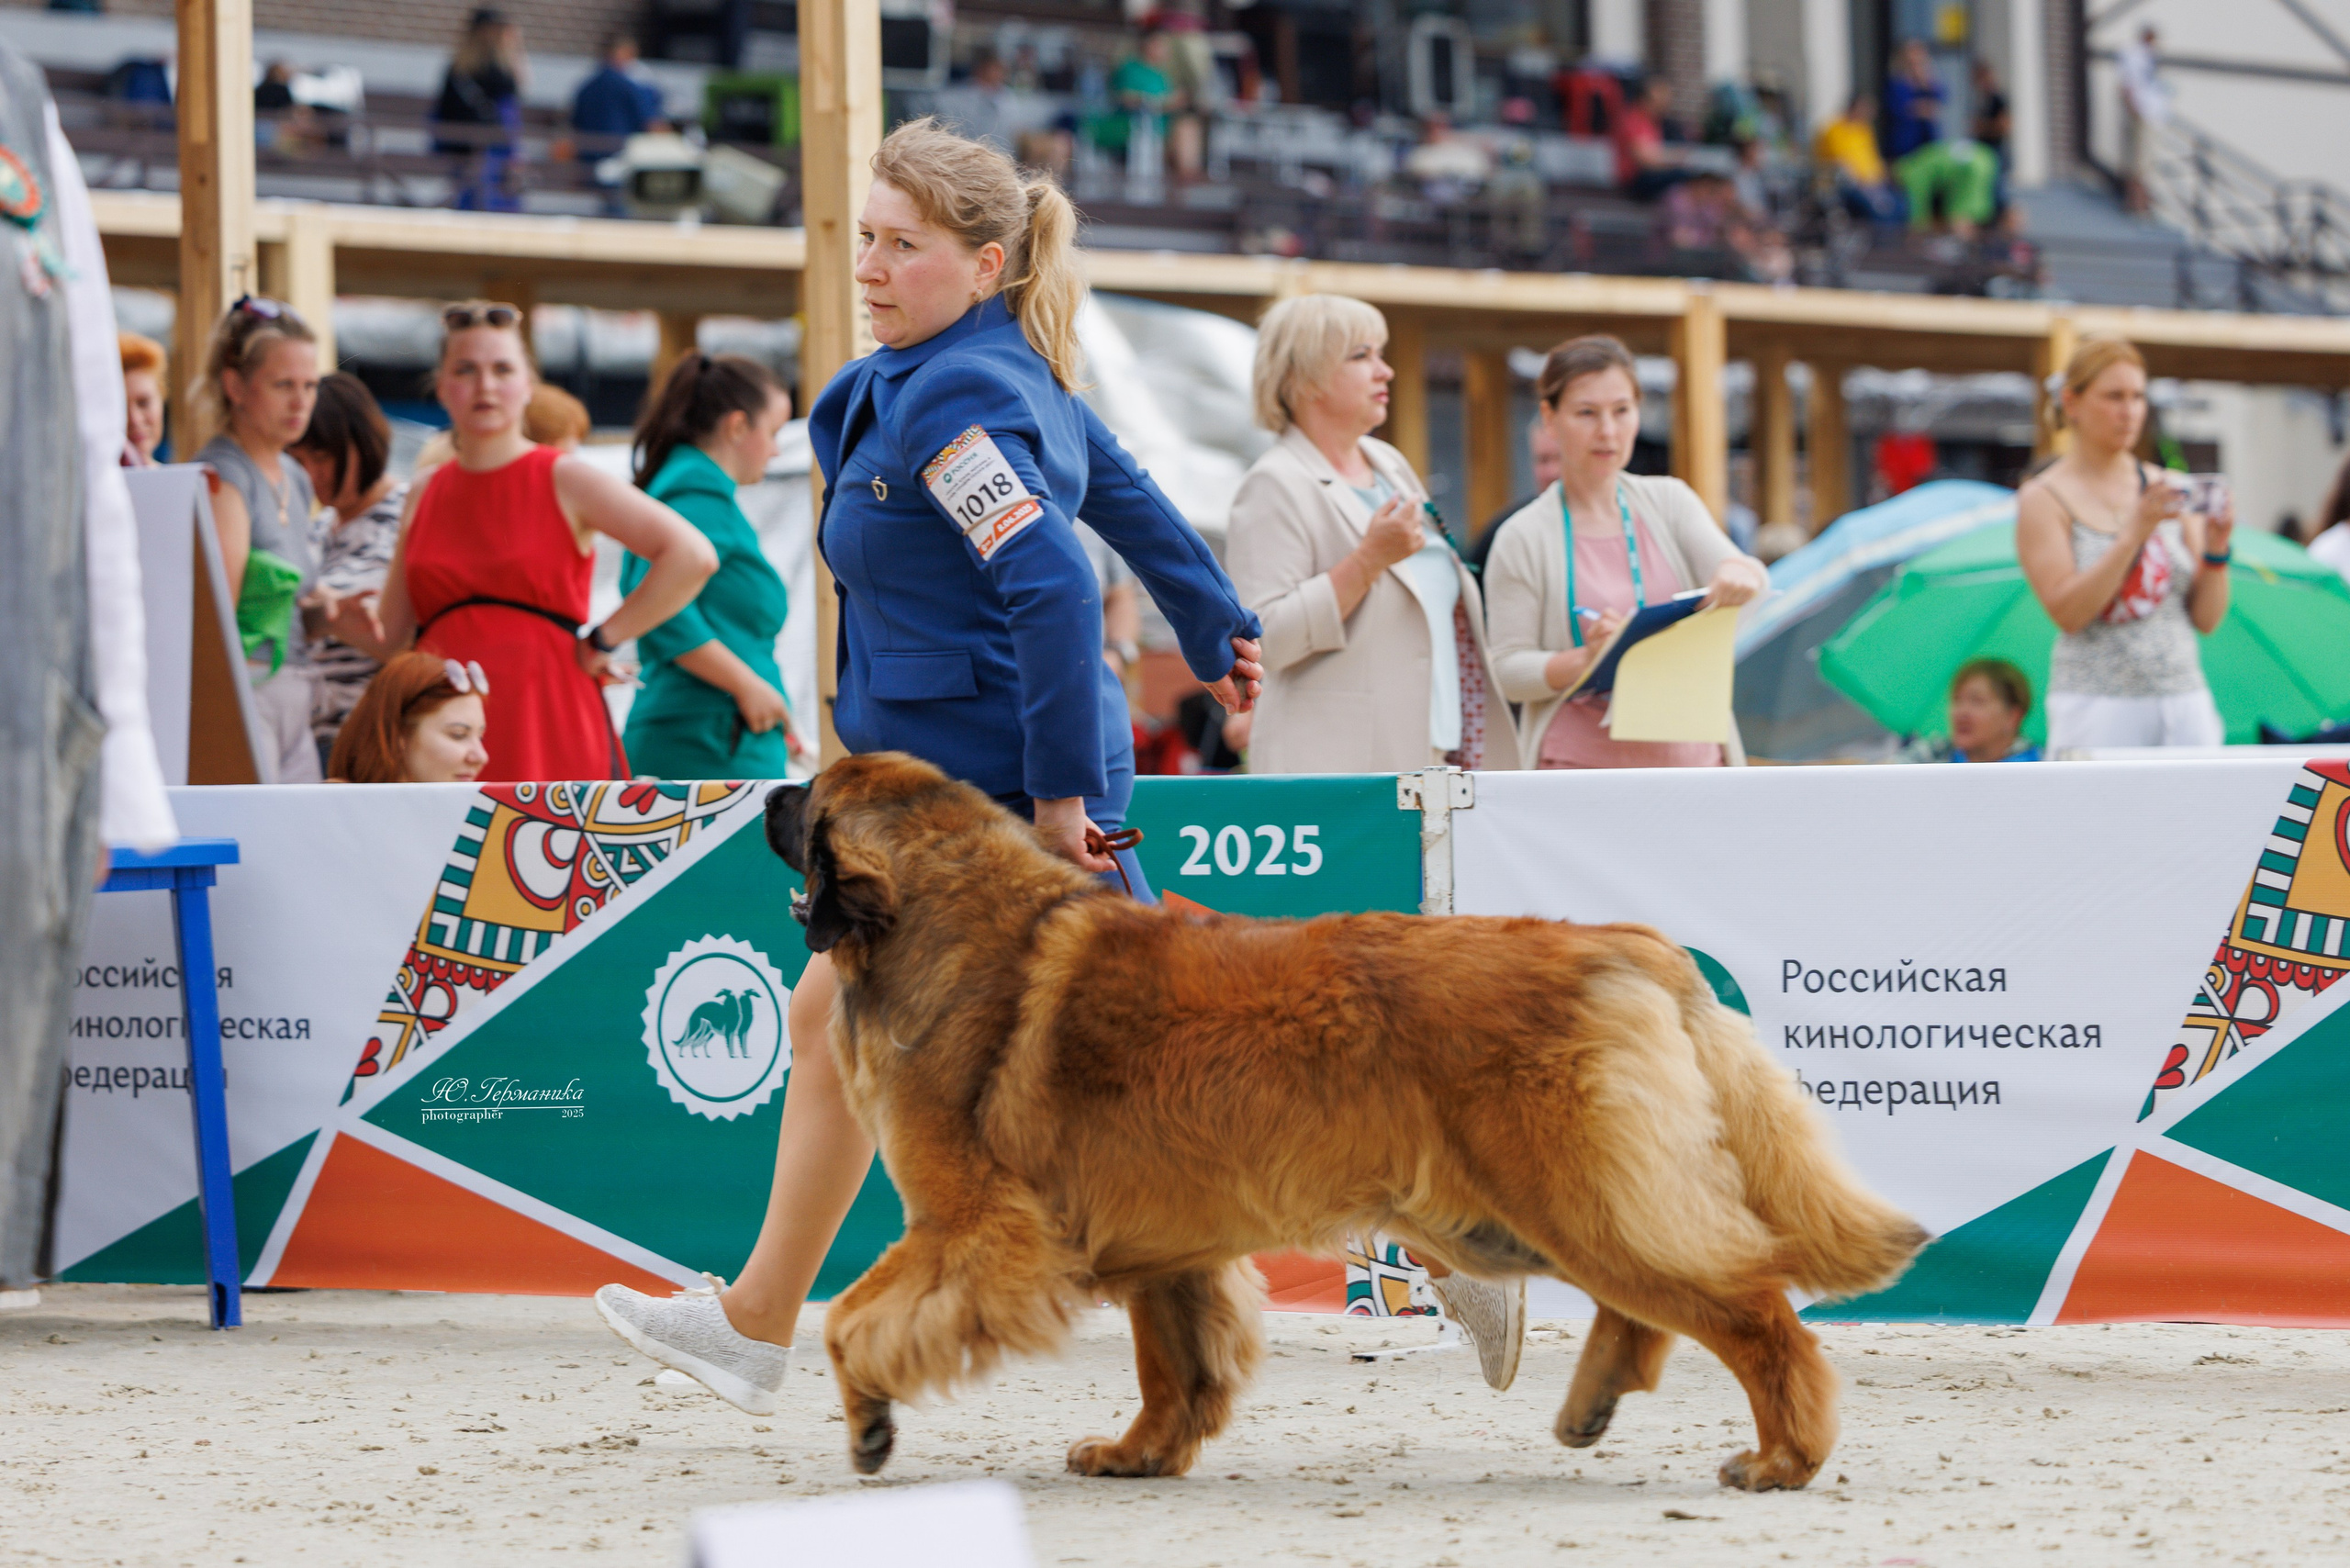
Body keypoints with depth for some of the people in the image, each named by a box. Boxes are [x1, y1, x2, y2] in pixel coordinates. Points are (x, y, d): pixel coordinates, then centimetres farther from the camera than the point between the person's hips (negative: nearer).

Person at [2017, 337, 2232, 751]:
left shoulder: (2169, 491, 11)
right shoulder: (2044, 499, 1)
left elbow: (2207, 619, 9)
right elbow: (2066, 612, -13)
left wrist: (2216, 549, -9)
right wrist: (2134, 533, -18)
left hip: (2184, 700, 4)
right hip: (2097, 706, -4)